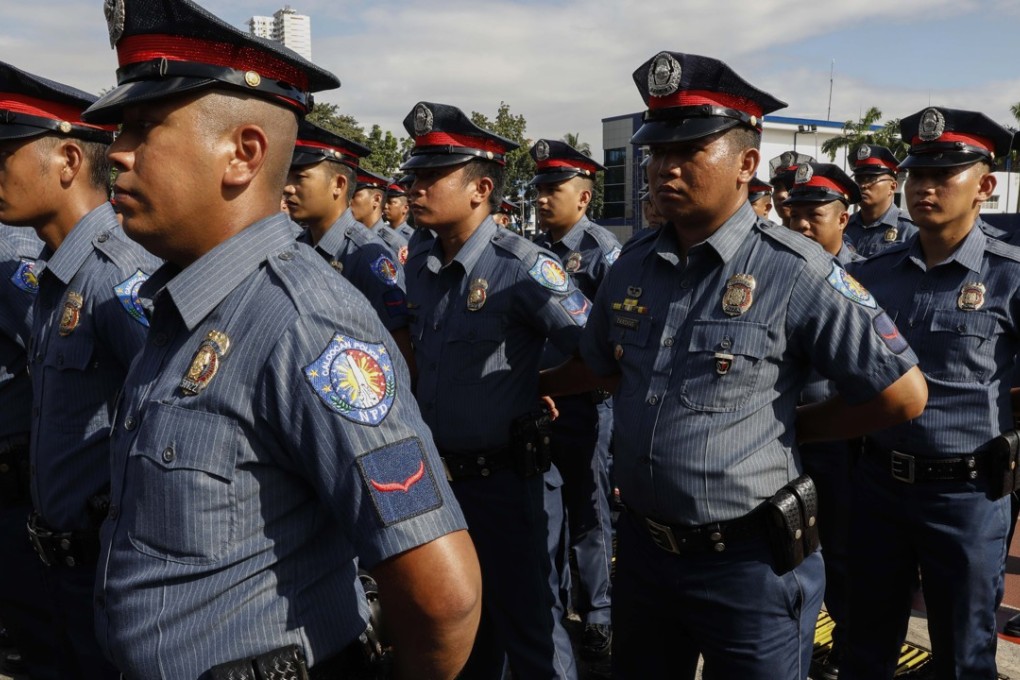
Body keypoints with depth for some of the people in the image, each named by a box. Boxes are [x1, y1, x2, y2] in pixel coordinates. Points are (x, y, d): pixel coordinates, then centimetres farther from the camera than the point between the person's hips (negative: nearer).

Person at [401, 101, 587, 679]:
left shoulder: (523, 266, -18)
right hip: (441, 474, 7)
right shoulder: (418, 268, 3)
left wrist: (537, 388, -9)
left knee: (530, 633, 9)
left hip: (508, 479, -7)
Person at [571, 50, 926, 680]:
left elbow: (903, 394, -12)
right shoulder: (633, 268, 2)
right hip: (642, 549, 6)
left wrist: (788, 427, -5)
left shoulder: (795, 272, -16)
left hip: (749, 562, -5)